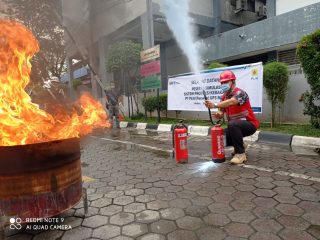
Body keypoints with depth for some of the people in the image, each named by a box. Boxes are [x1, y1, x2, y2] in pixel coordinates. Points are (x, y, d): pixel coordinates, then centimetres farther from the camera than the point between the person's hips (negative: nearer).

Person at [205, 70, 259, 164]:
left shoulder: (240, 93, -20)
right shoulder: (224, 97, 5)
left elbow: (231, 102, -42)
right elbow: (221, 113, -3)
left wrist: (215, 105, -52)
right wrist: (218, 114, -27)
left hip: (249, 124, -8)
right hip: (236, 126, 8)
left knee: (232, 124, -36)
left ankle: (240, 153, -24)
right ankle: (240, 145, 25)